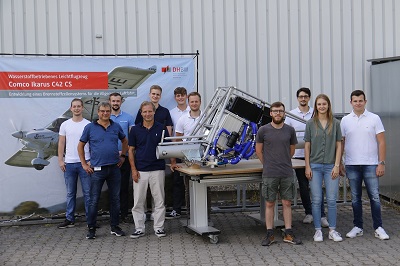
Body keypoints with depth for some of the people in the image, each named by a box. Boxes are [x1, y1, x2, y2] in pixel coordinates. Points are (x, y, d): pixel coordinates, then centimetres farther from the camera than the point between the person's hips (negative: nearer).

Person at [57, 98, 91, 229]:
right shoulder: (65, 125, 6)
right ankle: (69, 219, 17)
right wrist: (60, 160, 1)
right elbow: (61, 144, 8)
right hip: (69, 163, 2)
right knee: (70, 193, 10)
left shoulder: (88, 125, 0)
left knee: (87, 192, 2)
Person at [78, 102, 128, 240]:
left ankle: (115, 227, 21)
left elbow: (125, 141, 23)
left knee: (115, 199, 9)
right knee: (94, 200, 1)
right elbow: (80, 146, 6)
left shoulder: (116, 127, 7)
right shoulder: (90, 127, 0)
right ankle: (91, 229, 11)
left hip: (114, 168, 3)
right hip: (97, 169, -3)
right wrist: (84, 164, 1)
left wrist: (122, 156, 13)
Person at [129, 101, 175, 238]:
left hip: (158, 169, 0)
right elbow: (131, 150, 4)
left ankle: (159, 227, 15)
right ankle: (139, 228, 13)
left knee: (159, 200, 5)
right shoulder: (135, 129, 3)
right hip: (140, 171, 0)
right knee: (138, 201, 3)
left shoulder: (161, 128, 2)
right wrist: (133, 169, -4)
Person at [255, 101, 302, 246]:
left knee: (287, 203, 6)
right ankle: (270, 234, 12)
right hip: (269, 174, -2)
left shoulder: (290, 130, 4)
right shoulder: (263, 130, -2)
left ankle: (288, 234, 14)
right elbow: (258, 151, 8)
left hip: (287, 174, 2)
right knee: (269, 204, 4)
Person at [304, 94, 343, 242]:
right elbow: (307, 146, 4)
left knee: (331, 200, 2)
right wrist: (307, 166, -1)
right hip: (315, 166, 0)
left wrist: (337, 166, -3)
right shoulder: (311, 123, 4)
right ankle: (318, 231, 12)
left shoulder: (335, 123, 4)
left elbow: (338, 145, 4)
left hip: (331, 166, 0)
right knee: (316, 200, 2)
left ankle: (332, 230, 14)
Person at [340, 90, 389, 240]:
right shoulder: (345, 120, 6)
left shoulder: (374, 118, 0)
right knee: (355, 198, 9)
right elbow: (341, 143, 9)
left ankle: (378, 228, 9)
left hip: (371, 164, -2)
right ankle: (358, 227, 18)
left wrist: (381, 163, -9)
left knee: (374, 197, 0)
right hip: (351, 165, 2)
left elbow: (381, 142, -2)